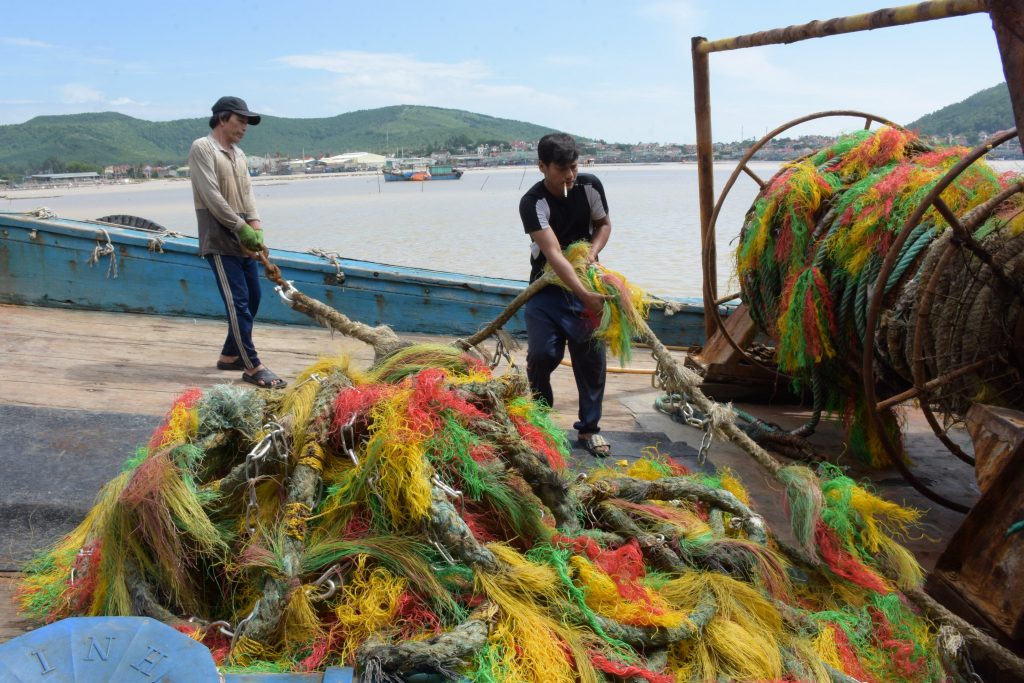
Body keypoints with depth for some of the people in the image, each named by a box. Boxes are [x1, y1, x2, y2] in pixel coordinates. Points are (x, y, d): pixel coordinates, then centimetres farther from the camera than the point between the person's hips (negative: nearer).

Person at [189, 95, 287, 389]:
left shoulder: (239, 154, 19)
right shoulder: (202, 148, -6)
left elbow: (247, 194, 10)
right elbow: (211, 196, -15)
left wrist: (256, 229, -6)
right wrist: (241, 227, -15)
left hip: (243, 240, 8)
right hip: (219, 241, -8)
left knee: (252, 299, 11)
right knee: (238, 303, -9)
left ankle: (230, 355, 25)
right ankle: (252, 366, -6)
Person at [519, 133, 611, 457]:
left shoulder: (590, 186, -8)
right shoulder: (532, 203, -21)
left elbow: (604, 224, 10)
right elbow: (553, 254, -31)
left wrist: (592, 251, -11)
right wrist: (584, 295, -40)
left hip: (585, 281, 3)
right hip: (548, 286, -3)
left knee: (591, 355, 0)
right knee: (542, 354, -11)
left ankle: (589, 428, 13)